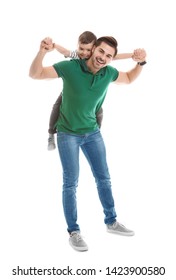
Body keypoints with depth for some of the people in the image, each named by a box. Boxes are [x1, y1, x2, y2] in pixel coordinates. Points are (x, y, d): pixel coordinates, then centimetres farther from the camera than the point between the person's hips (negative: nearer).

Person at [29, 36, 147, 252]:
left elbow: (129, 79, 13)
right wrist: (42, 51, -36)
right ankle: (73, 232, 12)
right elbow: (35, 74, -18)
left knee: (104, 178, 13)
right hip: (68, 134, -5)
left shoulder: (109, 73, -9)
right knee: (71, 183, -1)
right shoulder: (70, 67, -21)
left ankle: (111, 222, 30)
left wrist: (141, 63, -6)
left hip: (92, 132, 5)